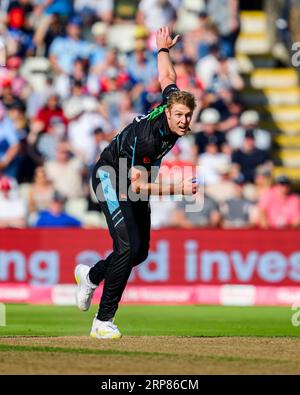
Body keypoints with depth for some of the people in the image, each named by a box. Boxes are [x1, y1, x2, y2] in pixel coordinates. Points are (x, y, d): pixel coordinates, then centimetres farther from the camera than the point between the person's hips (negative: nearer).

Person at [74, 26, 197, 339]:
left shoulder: (172, 103, -16)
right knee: (127, 246, -22)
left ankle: (91, 275, 37)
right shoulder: (146, 136, -36)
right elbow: (137, 185, -32)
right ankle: (103, 321, -17)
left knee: (140, 251, 10)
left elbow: (167, 77, 5)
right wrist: (178, 189, -38)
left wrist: (163, 50, 25)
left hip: (135, 179, 8)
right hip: (110, 177, -8)